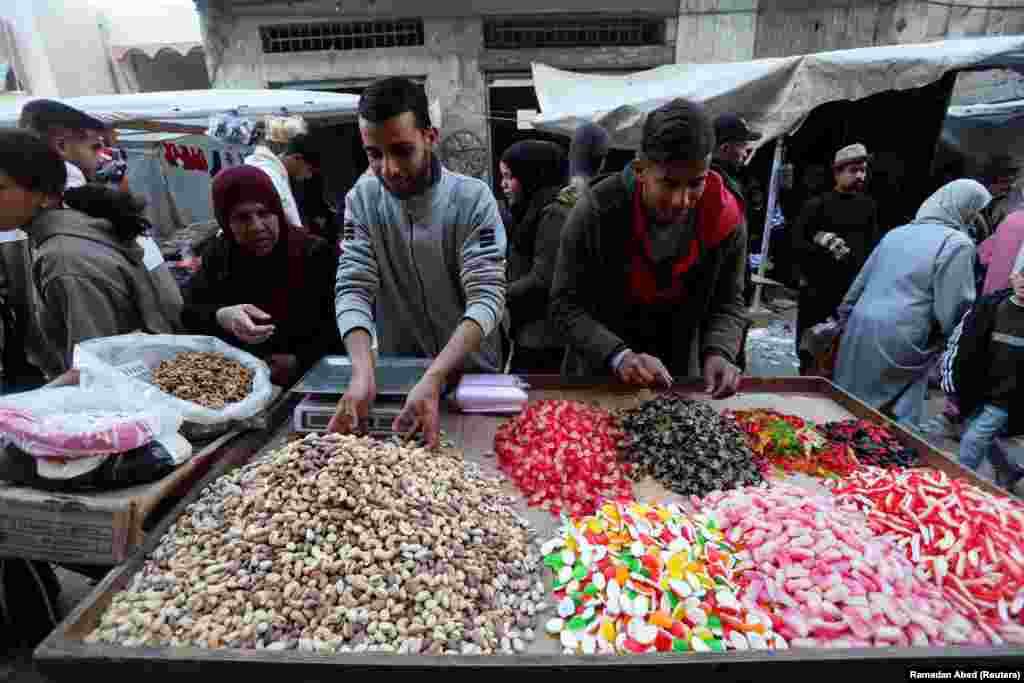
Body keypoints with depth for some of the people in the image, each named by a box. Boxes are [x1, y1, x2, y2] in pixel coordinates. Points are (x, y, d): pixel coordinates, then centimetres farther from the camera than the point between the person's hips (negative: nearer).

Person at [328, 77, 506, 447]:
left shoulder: (473, 198, -12)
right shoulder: (362, 199, -4)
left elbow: (487, 297, -20)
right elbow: (352, 289, -10)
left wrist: (433, 378, -32)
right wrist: (362, 372, -27)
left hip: (471, 372, -1)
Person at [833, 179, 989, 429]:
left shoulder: (896, 232, 13)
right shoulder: (957, 243, -9)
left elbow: (858, 284, 16)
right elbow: (955, 313, -12)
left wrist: (843, 322, 24)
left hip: (859, 331, 7)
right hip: (899, 344, -7)